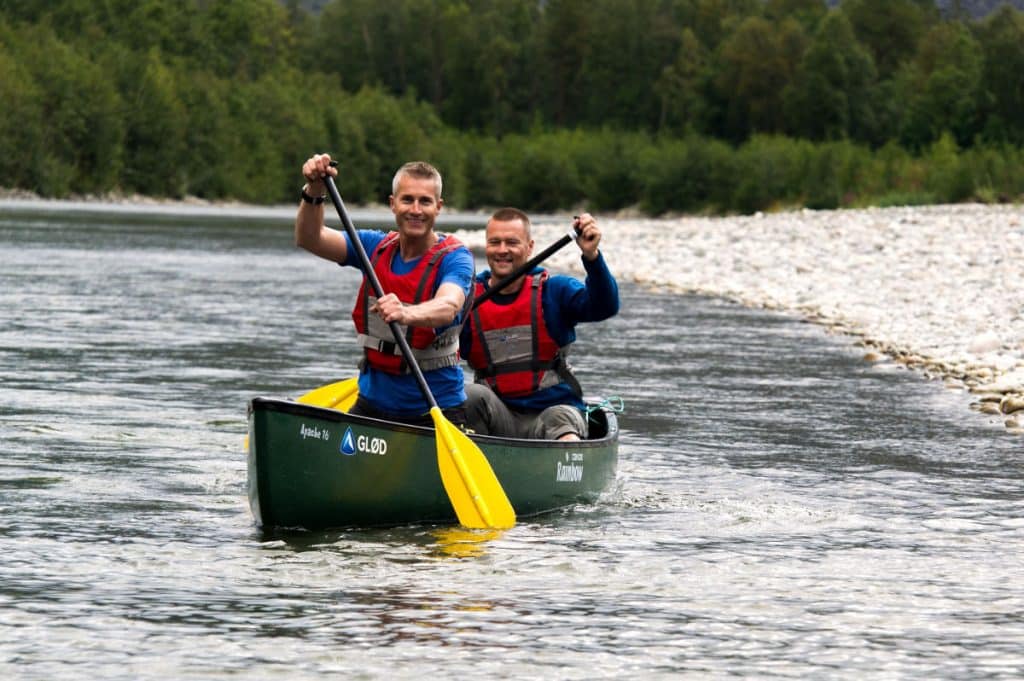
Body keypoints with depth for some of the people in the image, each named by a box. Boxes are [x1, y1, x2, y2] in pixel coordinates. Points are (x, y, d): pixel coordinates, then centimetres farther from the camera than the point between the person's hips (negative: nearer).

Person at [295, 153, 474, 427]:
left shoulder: (454, 258, -10)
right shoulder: (376, 247, 6)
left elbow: (447, 307, -31)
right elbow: (310, 239, -4)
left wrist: (406, 314, -53)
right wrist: (314, 190, -23)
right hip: (373, 402, 4)